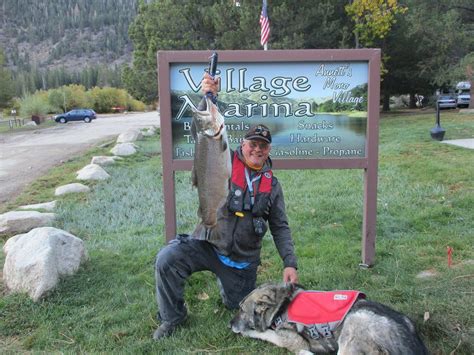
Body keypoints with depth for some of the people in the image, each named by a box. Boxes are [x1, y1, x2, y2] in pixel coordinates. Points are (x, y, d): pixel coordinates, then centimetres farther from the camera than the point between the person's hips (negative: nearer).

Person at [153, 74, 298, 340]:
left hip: (243, 261, 3)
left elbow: (280, 227, 7)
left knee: (238, 307, 14)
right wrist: (209, 97, -32)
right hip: (206, 245, -3)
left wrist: (290, 263, -3)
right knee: (167, 260, -27)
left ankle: (227, 281, 48)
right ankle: (172, 317, 0)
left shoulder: (272, 185, 5)